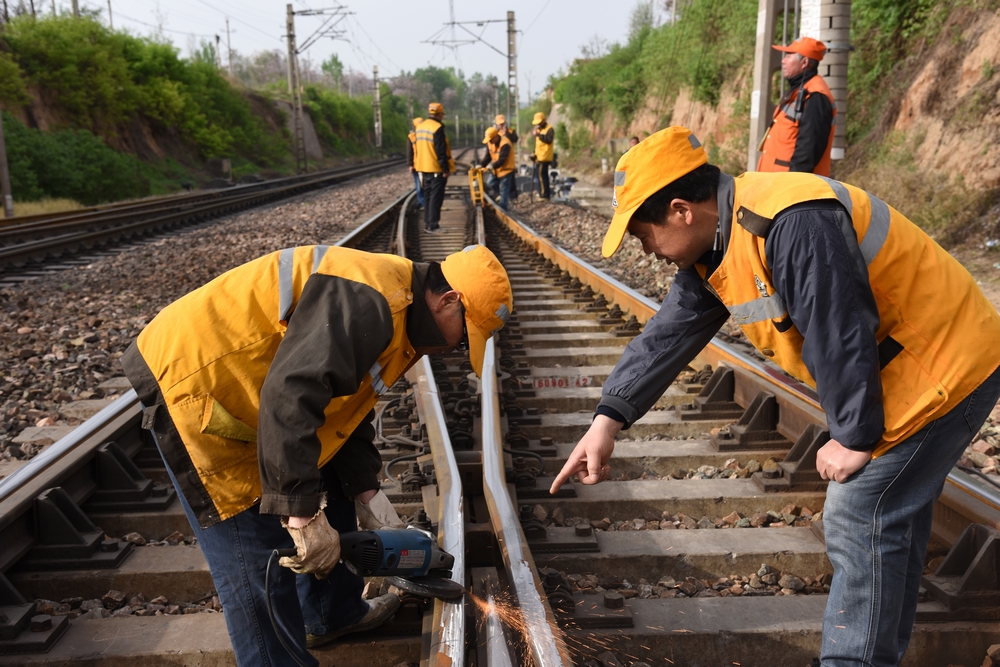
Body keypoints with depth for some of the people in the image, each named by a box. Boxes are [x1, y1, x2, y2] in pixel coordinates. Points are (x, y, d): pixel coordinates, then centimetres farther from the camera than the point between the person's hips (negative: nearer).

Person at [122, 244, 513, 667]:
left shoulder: (394, 311, 7)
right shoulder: (365, 303, -27)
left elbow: (346, 407, 14)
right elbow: (289, 399, -35)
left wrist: (367, 493, 9)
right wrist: (303, 515, -31)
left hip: (243, 384, 10)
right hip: (189, 380, -10)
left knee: (328, 503, 19)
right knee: (258, 551, -8)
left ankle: (333, 614, 37)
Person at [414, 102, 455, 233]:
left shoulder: (420, 127, 10)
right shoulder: (438, 128, -16)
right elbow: (441, 151, -19)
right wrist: (445, 169, -14)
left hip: (424, 168, 8)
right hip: (436, 169, -8)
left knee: (427, 196, 14)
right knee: (436, 197, -4)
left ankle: (427, 223, 18)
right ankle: (433, 225, -4)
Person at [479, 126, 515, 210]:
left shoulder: (505, 144, -26)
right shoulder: (490, 142, -1)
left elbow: (501, 160, -30)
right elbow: (487, 156, 0)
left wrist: (492, 166, -37)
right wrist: (481, 164, -14)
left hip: (506, 170, -8)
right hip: (496, 170, 8)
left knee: (503, 191, -4)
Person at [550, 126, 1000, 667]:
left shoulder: (796, 226, -32)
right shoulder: (713, 245, -1)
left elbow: (842, 340, -30)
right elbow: (670, 333, -1)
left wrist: (854, 438, -17)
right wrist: (608, 419, -5)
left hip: (943, 367, -9)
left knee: (860, 519, -8)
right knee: (892, 511, 19)